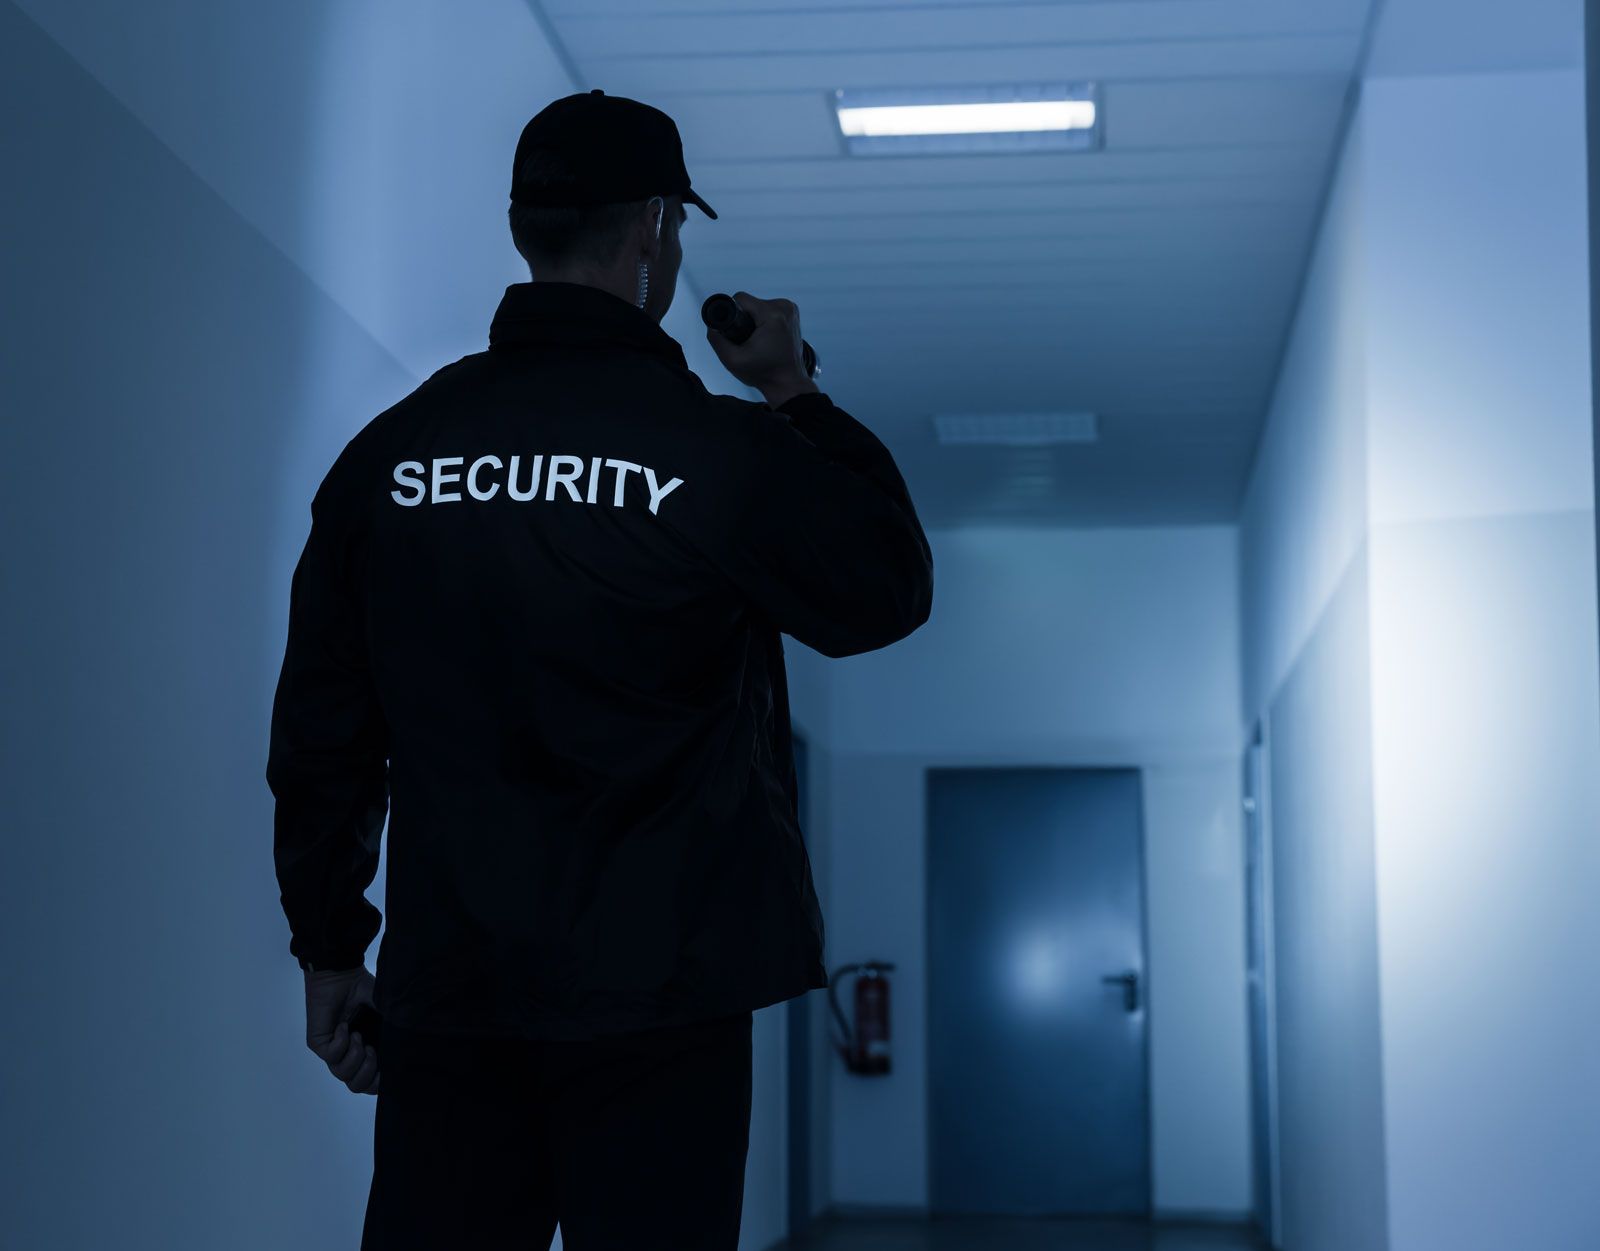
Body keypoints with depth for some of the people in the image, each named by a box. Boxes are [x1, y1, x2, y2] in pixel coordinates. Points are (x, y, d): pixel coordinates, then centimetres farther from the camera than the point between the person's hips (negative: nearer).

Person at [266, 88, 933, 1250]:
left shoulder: (390, 449, 3)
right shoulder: (720, 450, -8)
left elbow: (322, 726, 6)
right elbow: (891, 589, 7)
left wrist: (329, 943, 15)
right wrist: (798, 395, 15)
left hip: (446, 992, 4)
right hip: (655, 998, -3)